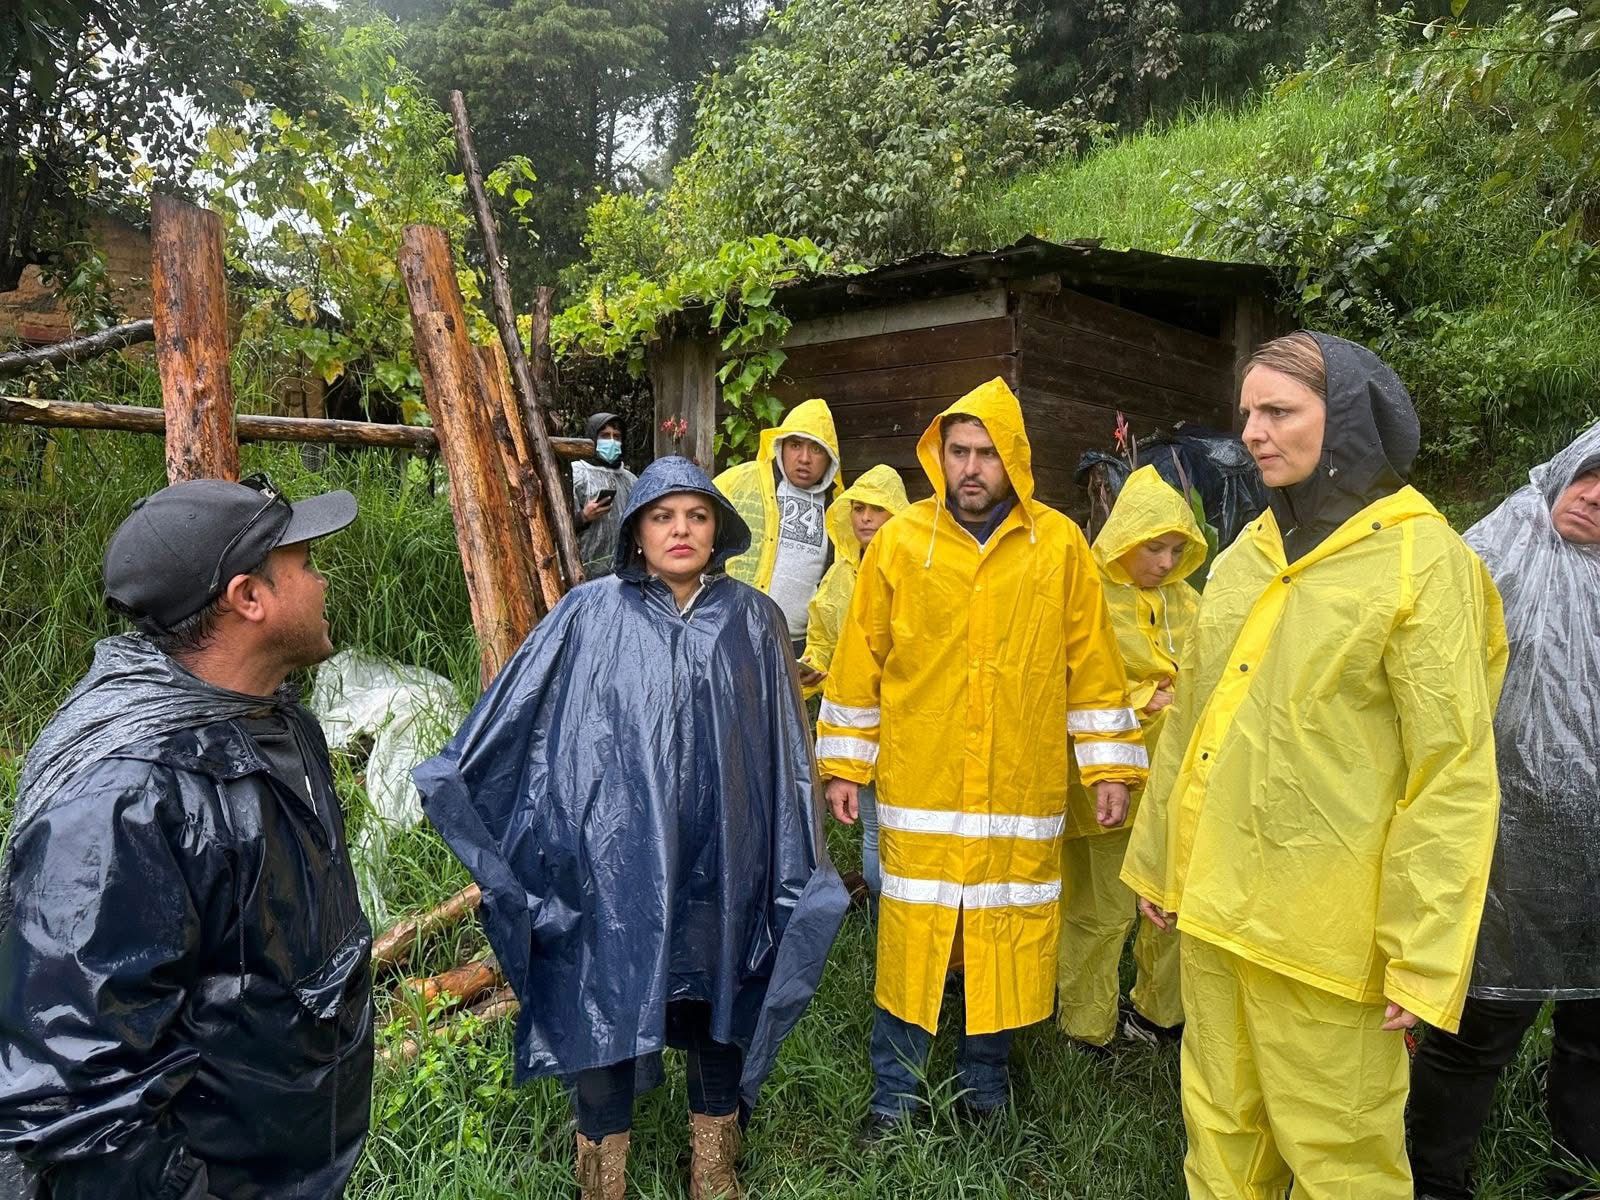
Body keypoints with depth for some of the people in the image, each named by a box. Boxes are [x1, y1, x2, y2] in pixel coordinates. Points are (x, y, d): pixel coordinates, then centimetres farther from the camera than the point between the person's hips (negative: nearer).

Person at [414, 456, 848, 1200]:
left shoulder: (753, 620, 2)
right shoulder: (590, 615, -3)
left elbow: (781, 749, 6)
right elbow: (515, 715, 5)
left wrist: (795, 858, 7)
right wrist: (453, 780, 8)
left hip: (719, 861, 2)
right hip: (615, 858, -1)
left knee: (715, 997, 14)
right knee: (606, 1000, 8)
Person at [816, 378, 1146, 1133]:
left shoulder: (1060, 544, 1)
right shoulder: (899, 541, 0)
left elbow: (1092, 663, 5)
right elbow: (859, 661, 3)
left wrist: (1110, 766, 5)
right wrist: (843, 765, 3)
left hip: (1023, 791, 1)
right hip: (918, 788, 0)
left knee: (1004, 939, 10)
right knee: (910, 934, 5)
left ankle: (984, 1089, 32)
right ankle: (894, 1099, 24)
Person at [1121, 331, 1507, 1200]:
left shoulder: (1422, 561, -9)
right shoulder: (1244, 557, 9)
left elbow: (1454, 776, -12)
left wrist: (1423, 957, -14)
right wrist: (1157, 860, 16)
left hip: (1320, 927, -6)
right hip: (1214, 901, 6)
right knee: (1221, 1127, 18)